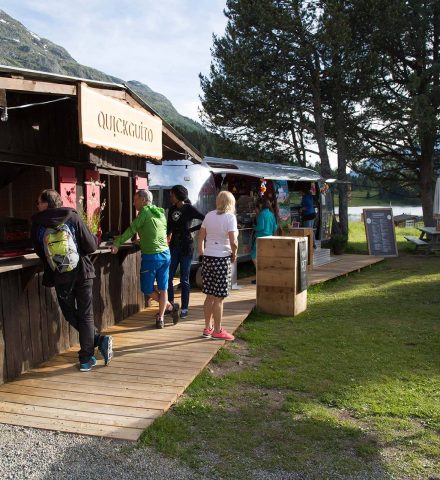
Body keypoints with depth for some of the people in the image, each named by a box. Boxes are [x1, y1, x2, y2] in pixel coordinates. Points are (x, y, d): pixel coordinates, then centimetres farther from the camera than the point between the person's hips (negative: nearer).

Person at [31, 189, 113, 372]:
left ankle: (100, 340, 6)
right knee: (86, 315, 9)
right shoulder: (73, 217, -5)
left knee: (71, 315, 16)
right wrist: (95, 238, 13)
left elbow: (40, 252, 10)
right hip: (82, 273, 0)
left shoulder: (37, 225, -1)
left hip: (60, 278, 0)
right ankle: (86, 358, 4)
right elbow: (90, 246, -9)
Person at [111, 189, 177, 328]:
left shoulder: (145, 211, -7)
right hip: (165, 254, 7)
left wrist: (117, 243, -15)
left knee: (147, 289, 8)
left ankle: (170, 307, 10)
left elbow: (132, 229, -14)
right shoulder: (161, 213, 13)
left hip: (151, 256, -7)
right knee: (162, 289, 11)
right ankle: (160, 319, 17)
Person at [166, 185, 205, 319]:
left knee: (184, 279, 1)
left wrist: (191, 230, -11)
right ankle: (171, 304, 20)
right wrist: (167, 236, -5)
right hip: (174, 246, 5)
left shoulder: (189, 209, -7)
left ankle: (184, 309, 12)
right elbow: (169, 227, 13)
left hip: (186, 247, -5)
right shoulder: (172, 209, 10)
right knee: (167, 277, 3)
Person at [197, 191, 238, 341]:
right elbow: (233, 242, -19)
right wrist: (234, 255, -2)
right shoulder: (230, 217, -10)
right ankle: (217, 331, 13)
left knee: (210, 296, 15)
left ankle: (207, 328, 24)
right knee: (219, 298, 3)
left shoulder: (209, 215, 7)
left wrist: (202, 254, 18)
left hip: (207, 258, 6)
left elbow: (200, 238, 9)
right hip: (222, 259, -6)